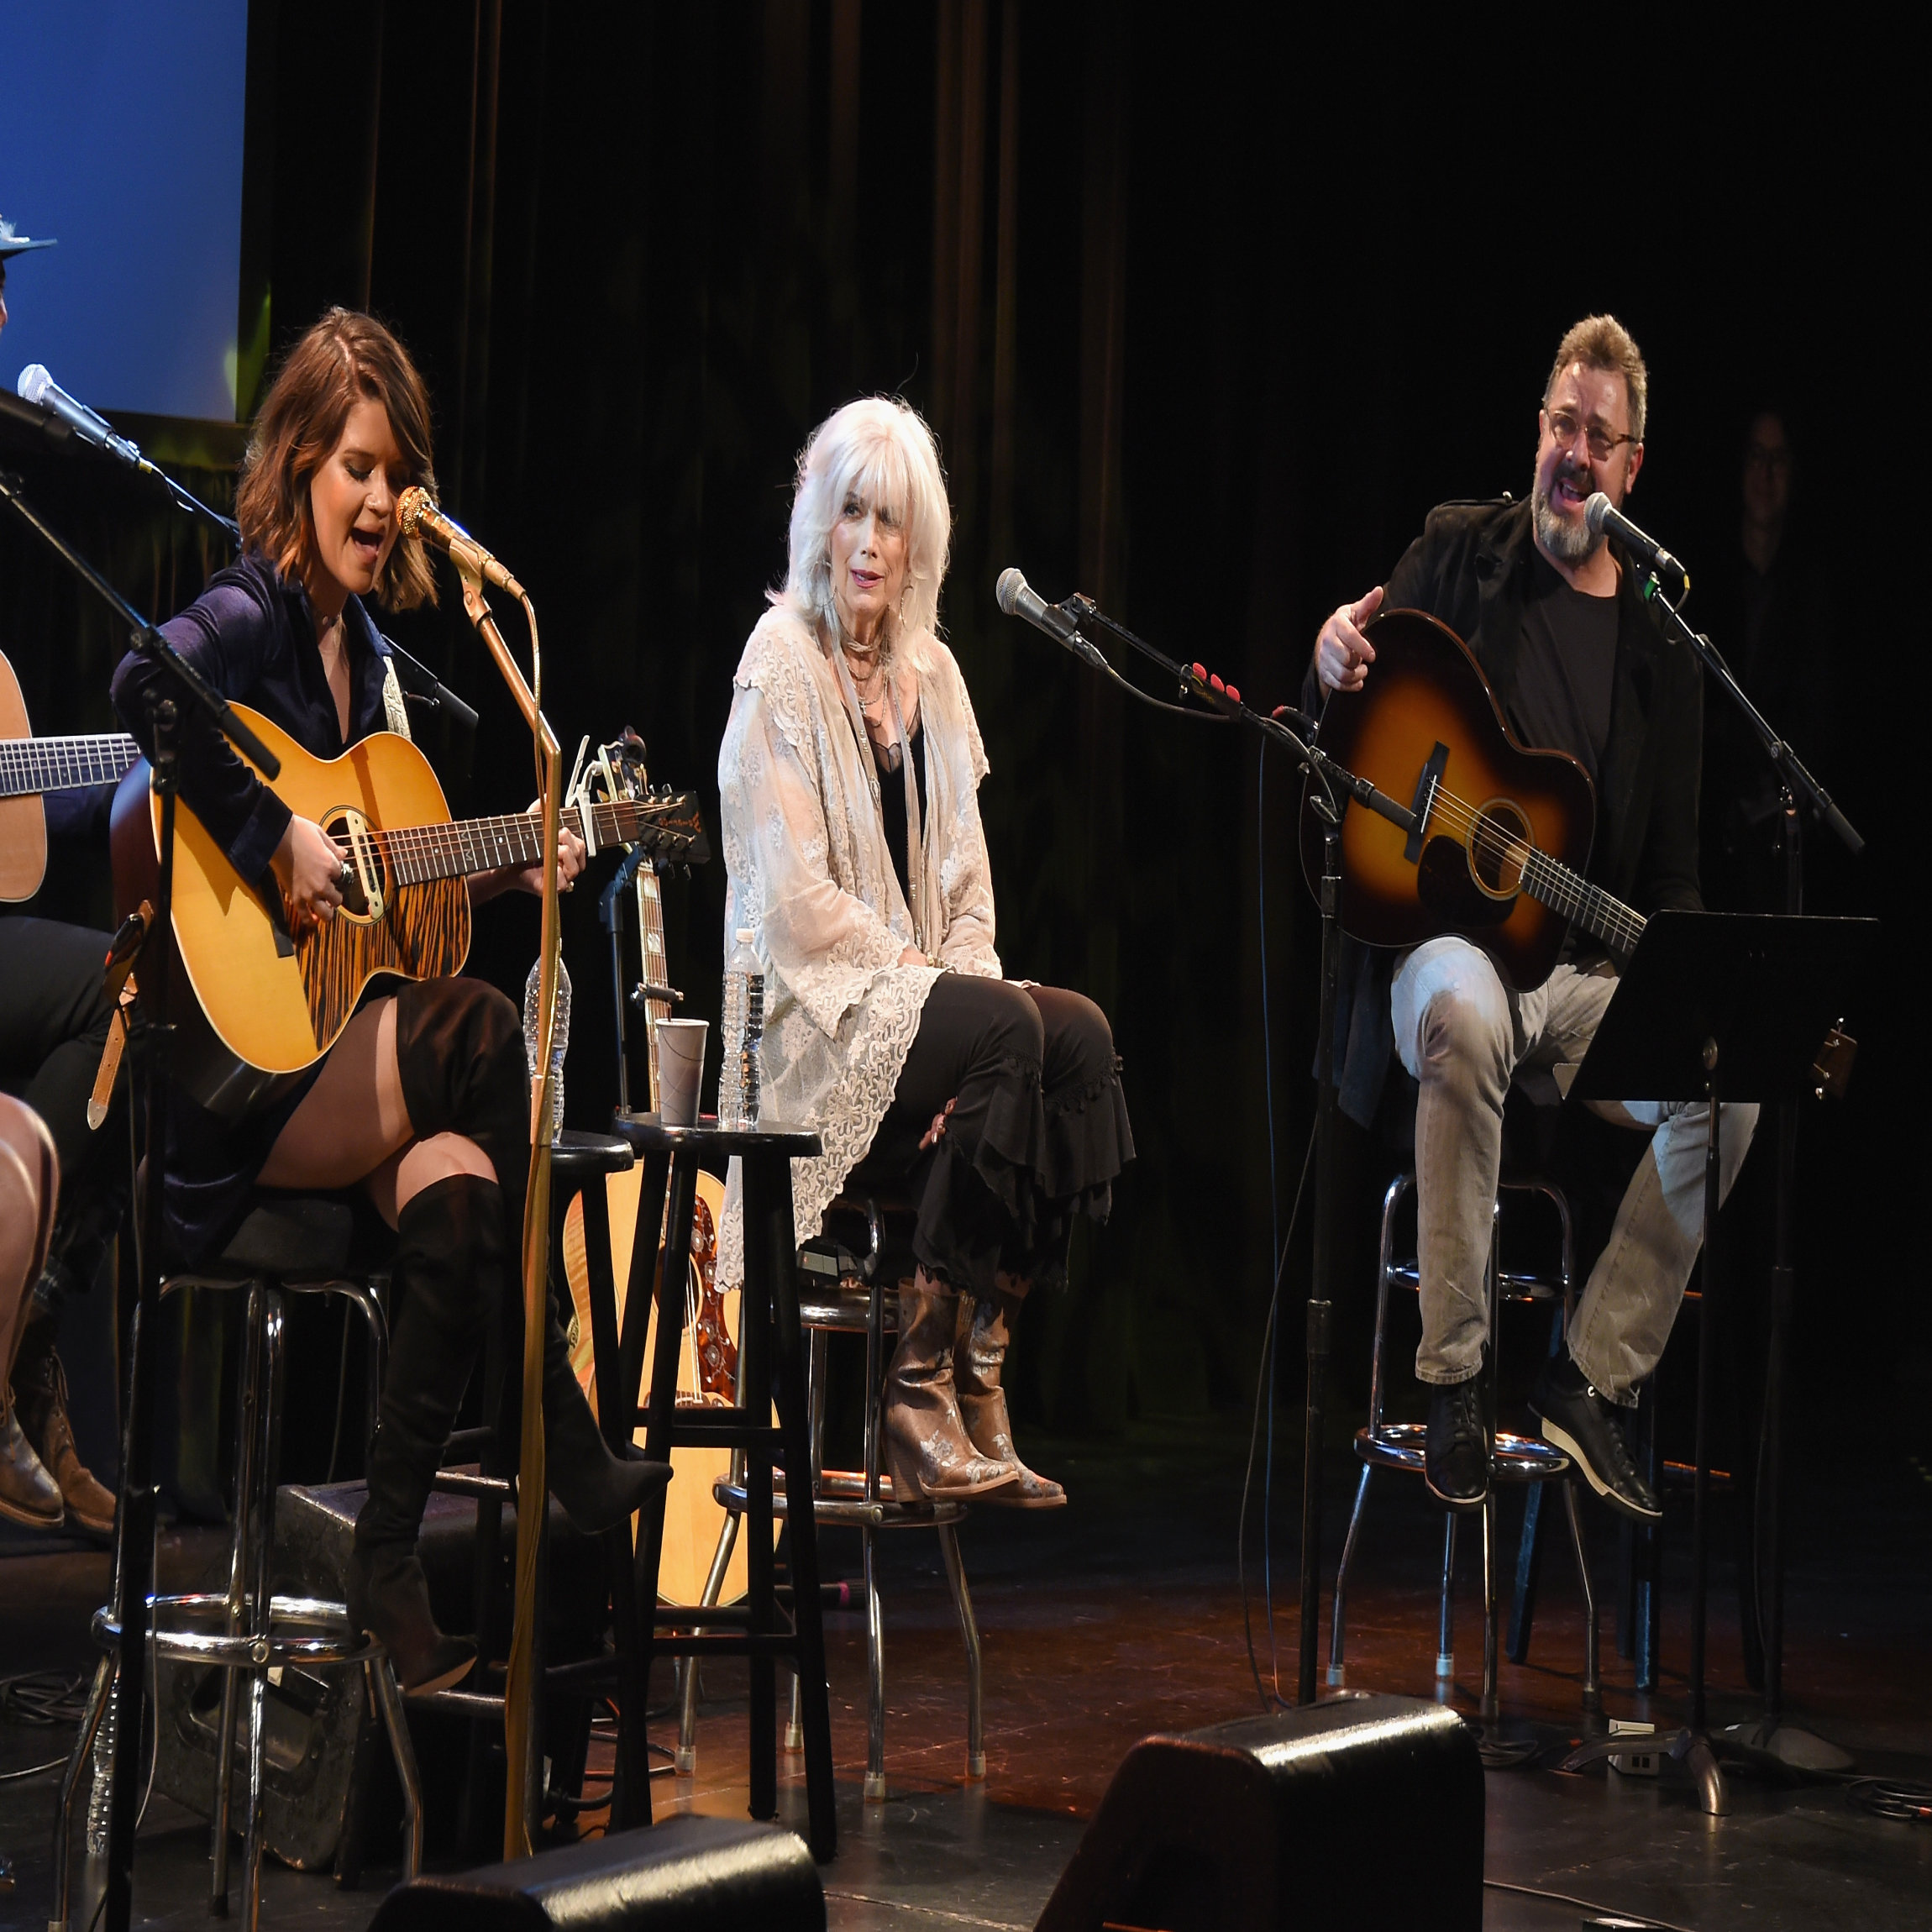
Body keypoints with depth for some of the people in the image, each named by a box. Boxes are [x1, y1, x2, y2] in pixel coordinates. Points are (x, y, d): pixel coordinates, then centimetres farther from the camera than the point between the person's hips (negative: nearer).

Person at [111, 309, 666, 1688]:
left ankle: (389, 1568, -18)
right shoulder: (248, 616, -8)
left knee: (459, 1196, -25)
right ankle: (570, 1458, -20)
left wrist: (507, 870, 12)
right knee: (479, 1028, -28)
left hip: (343, 1041, 7)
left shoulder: (361, 645, 17)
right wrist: (280, 837, -29)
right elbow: (146, 686, -34)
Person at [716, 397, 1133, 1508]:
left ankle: (973, 1365, -17)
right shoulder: (784, 660, -7)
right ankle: (923, 1392, -22)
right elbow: (795, 898, -14)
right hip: (811, 1011, -6)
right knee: (1007, 1028, -30)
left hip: (919, 996, 6)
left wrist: (972, 976, -6)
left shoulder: (929, 670, 14)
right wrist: (952, 993, -15)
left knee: (1081, 1033, -21)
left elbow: (965, 874, 14)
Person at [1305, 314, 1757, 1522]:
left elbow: (1673, 865, 11)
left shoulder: (1662, 636, 10)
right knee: (1466, 1019, -38)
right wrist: (1336, 665, -21)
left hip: (1593, 968, 3)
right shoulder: (1461, 553, 6)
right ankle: (1453, 1382, -27)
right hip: (1448, 935, -3)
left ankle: (1596, 1378, -9)